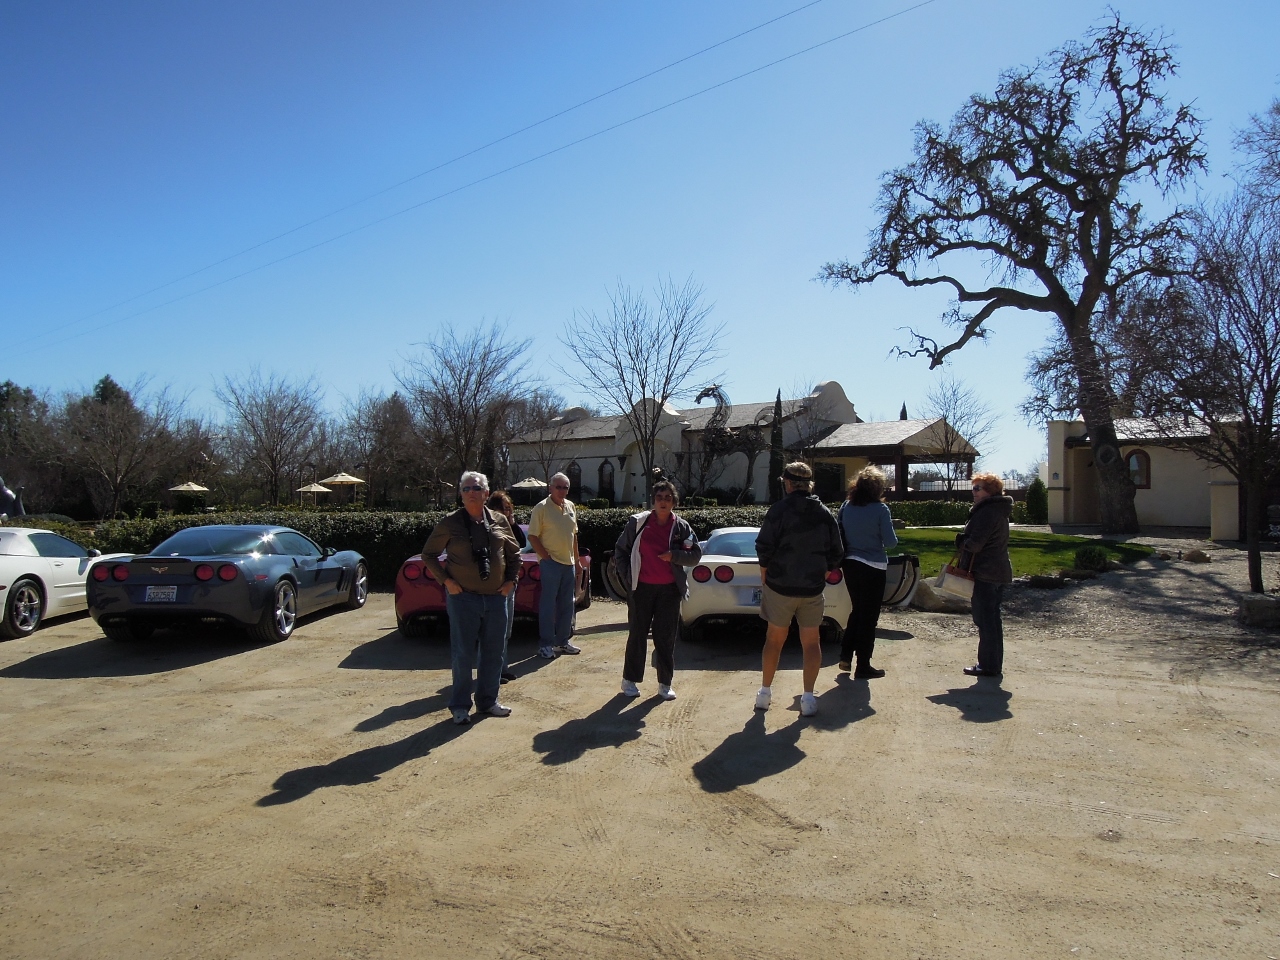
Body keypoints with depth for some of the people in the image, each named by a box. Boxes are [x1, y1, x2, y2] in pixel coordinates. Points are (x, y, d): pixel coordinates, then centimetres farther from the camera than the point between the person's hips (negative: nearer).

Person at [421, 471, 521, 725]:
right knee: (463, 654, 2)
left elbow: (514, 554, 17)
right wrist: (446, 581, -5)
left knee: (495, 653, 11)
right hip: (463, 598, -3)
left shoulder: (499, 521, 5)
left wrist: (511, 581, 6)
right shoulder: (450, 523, -4)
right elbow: (428, 554, 3)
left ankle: (488, 701, 26)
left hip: (496, 597, 4)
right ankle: (460, 706, 16)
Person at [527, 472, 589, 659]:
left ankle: (562, 641, 21)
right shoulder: (541, 508, -8)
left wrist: (577, 560, 15)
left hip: (569, 562, 7)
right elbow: (532, 537, -10)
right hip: (550, 563, -7)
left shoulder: (570, 507, 12)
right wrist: (546, 557, -14)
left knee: (567, 604, 11)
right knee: (548, 604, -3)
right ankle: (546, 644, 4)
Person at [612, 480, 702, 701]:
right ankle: (629, 680, 20)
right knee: (637, 634, 7)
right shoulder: (638, 522, -2)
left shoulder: (681, 526, 1)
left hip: (669, 590, 1)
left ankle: (665, 684, 17)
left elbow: (696, 555, 4)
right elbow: (620, 550, 6)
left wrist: (674, 556, -13)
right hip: (641, 588, -1)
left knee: (666, 637, 6)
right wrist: (628, 575, -2)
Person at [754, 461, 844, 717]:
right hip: (813, 589, 2)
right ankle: (808, 697, 5)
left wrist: (765, 578, 2)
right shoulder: (825, 513, 3)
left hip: (780, 587, -2)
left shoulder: (779, 510, -9)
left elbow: (764, 548, -11)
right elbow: (835, 554, 7)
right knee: (812, 642, 9)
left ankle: (765, 692, 18)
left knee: (774, 639, 11)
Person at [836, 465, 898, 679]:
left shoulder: (846, 506, 1)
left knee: (857, 610, 23)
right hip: (873, 567, -5)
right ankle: (863, 667, 11)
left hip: (850, 564, 5)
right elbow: (890, 542, -11)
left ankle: (846, 656, 23)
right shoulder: (880, 509, -13)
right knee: (868, 616, 5)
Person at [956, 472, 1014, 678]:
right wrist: (965, 542, 8)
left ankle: (989, 665, 1)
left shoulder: (986, 512, -17)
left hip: (985, 574, -10)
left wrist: (961, 542, -2)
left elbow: (974, 543, -22)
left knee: (986, 620, -4)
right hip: (998, 572, 10)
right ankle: (994, 664, 24)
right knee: (992, 619, 16)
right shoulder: (999, 510, 15)